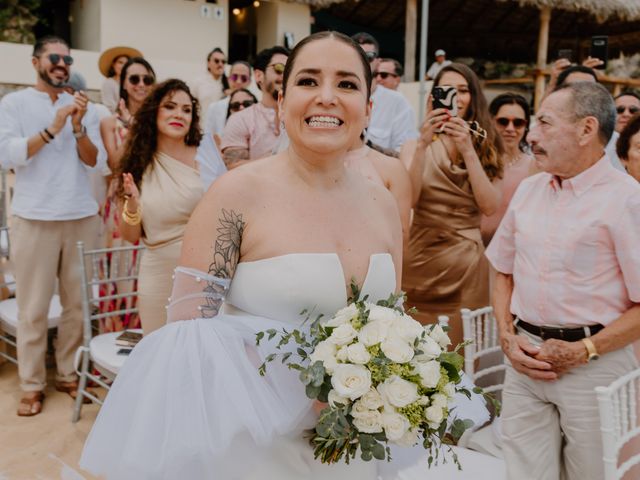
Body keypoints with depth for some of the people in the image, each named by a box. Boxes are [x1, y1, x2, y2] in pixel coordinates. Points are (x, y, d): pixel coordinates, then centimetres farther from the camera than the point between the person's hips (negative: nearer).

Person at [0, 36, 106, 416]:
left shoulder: (82, 107, 12)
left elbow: (96, 161, 3)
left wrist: (78, 126, -12)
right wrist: (52, 129, -16)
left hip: (82, 217, 3)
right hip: (35, 219, -3)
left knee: (79, 303, 6)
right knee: (34, 308, 1)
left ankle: (69, 374, 19)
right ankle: (32, 385, 11)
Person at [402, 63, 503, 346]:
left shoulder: (485, 145, 7)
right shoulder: (420, 144, 3)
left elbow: (490, 207, -8)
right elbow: (407, 200, -12)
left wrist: (468, 150, -14)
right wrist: (422, 145, -19)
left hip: (467, 261, 1)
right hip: (421, 257, -1)